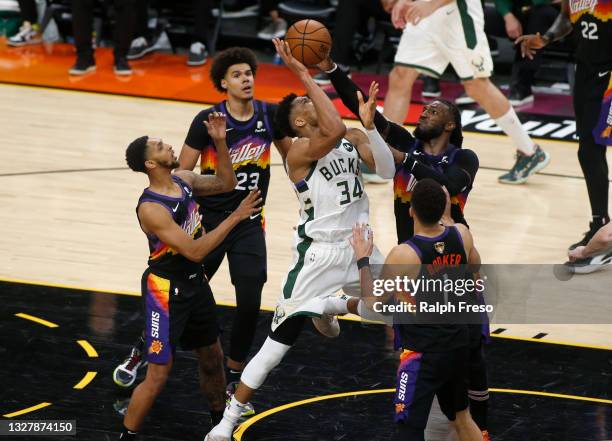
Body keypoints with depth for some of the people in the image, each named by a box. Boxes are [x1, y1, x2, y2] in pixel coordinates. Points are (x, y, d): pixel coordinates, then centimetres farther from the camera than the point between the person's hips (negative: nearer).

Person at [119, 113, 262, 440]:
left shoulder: (183, 181, -2)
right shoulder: (151, 209, -27)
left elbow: (225, 183, 14)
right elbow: (194, 251, -29)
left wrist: (220, 142, -1)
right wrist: (235, 217, -26)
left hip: (196, 283, 8)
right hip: (166, 290, -8)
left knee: (212, 357, 21)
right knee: (159, 373, -8)